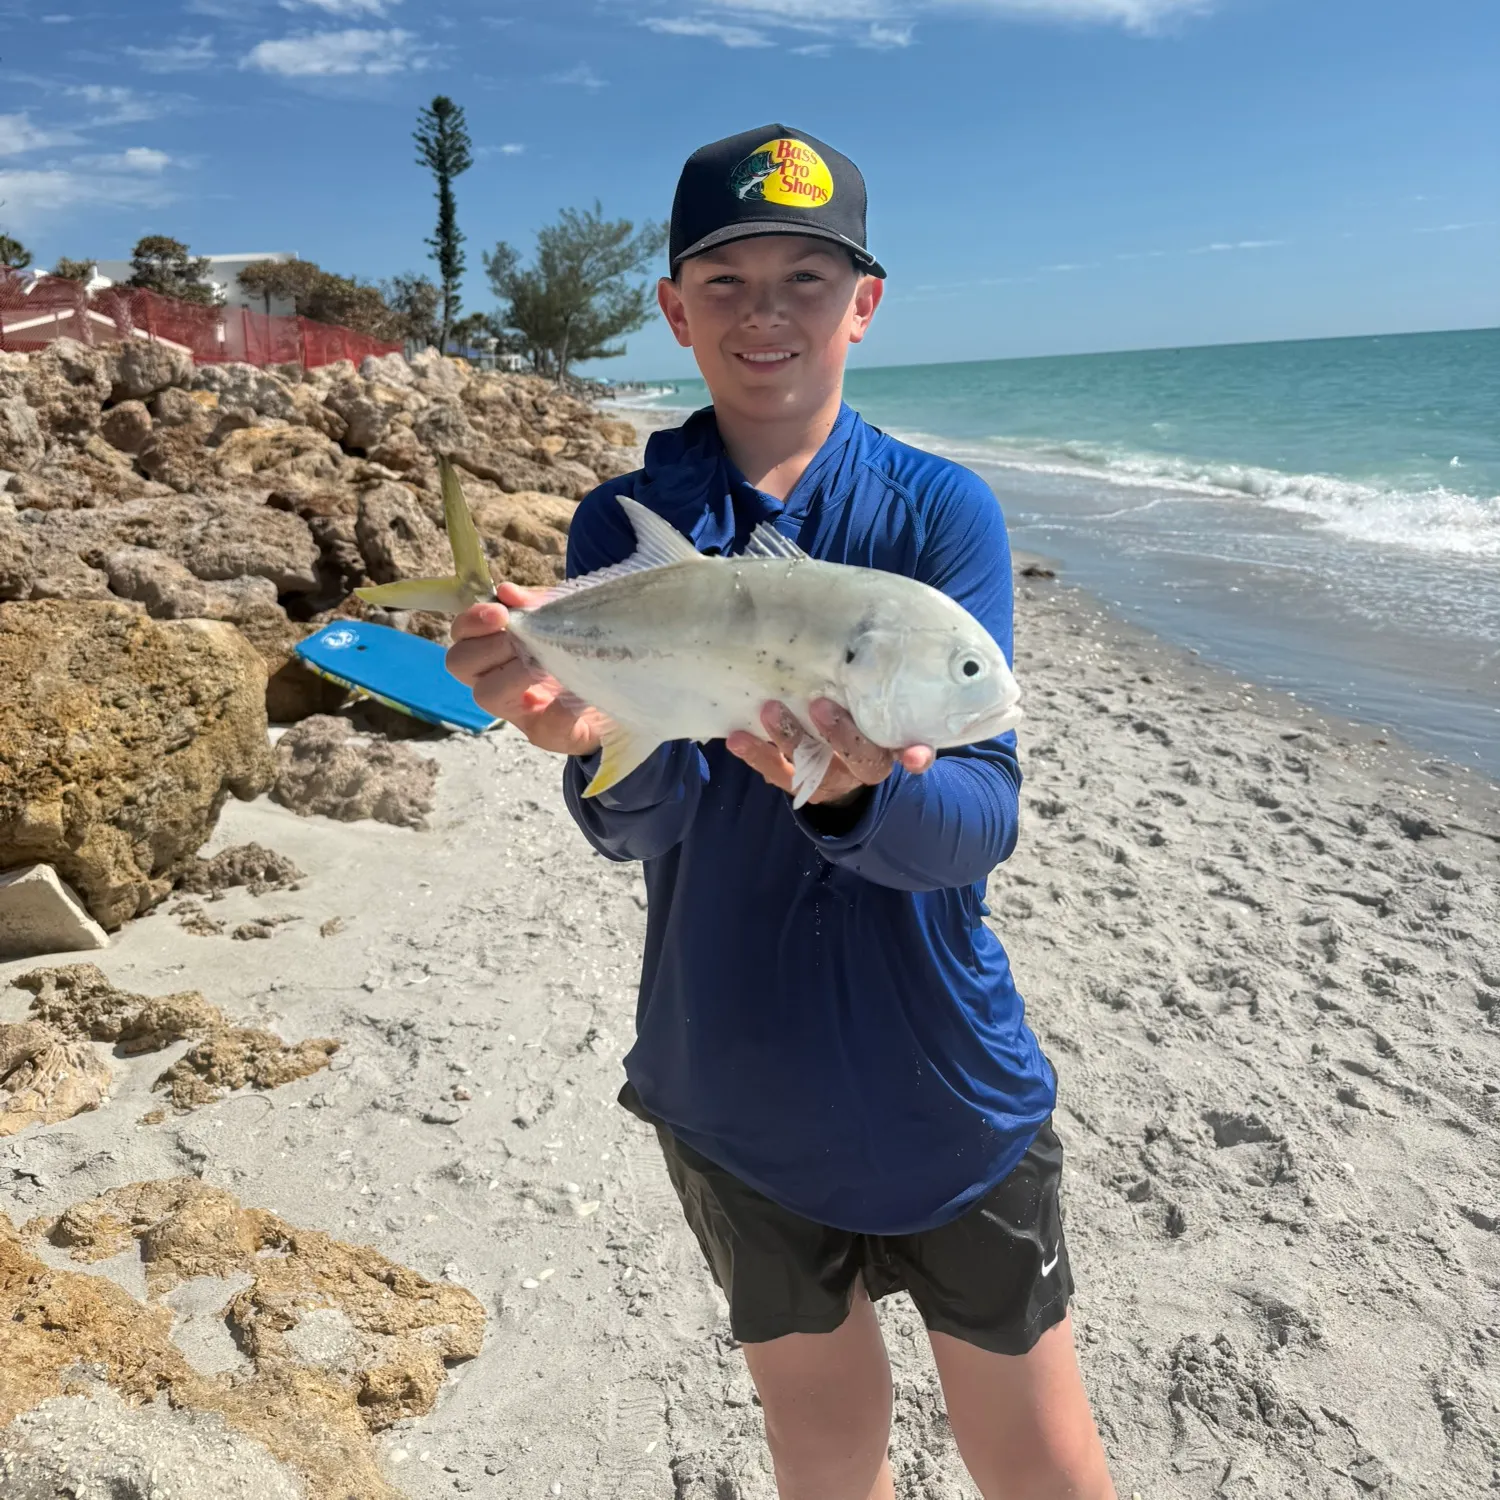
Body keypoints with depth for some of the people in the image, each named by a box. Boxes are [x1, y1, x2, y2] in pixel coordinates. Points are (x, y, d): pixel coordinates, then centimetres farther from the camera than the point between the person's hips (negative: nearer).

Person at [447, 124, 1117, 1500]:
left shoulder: (940, 509, -9)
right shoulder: (622, 526, -6)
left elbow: (983, 819, -19)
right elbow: (640, 829, -16)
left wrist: (859, 788, -41)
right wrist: (595, 742, -39)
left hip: (947, 1089, -1)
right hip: (736, 1090, 2)